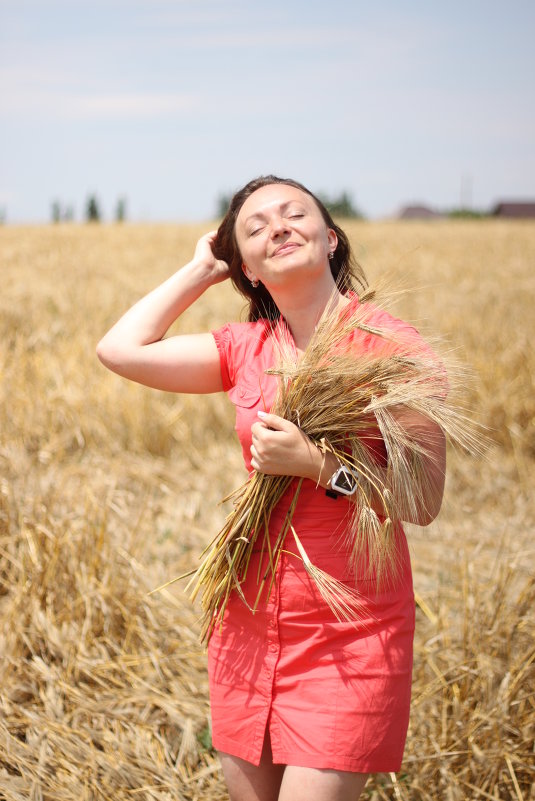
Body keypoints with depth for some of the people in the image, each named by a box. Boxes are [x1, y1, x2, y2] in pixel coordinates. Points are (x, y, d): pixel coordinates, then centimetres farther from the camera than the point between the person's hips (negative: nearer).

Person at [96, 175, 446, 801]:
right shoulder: (247, 349, 5)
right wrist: (201, 269, 4)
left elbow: (425, 502, -11)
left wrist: (316, 461, -21)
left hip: (350, 632, -5)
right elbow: (119, 349, -3)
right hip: (252, 619, 5)